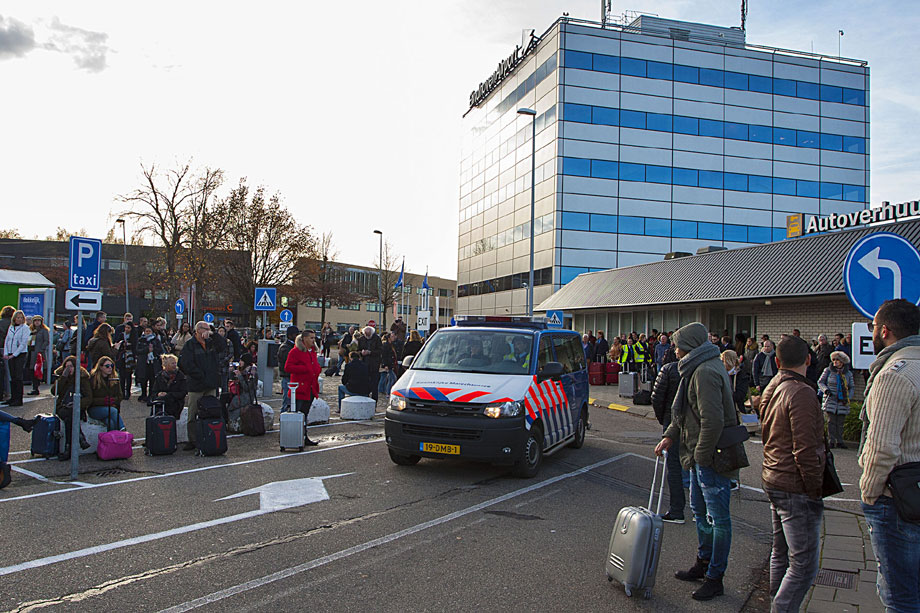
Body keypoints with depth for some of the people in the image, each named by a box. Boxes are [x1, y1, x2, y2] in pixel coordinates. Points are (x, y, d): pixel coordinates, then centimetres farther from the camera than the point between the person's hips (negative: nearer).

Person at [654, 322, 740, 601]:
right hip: (700, 455, 11)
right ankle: (704, 564, 36)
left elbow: (712, 420, -27)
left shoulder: (705, 372, -21)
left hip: (712, 457, -11)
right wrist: (670, 435, 12)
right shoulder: (698, 369, 13)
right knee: (699, 511, 21)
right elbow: (686, 411, 22)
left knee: (718, 517, 0)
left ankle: (715, 578, 9)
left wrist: (702, 455, -19)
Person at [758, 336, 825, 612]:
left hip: (773, 481, 10)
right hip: (796, 488, -10)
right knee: (804, 564, -4)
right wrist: (815, 491, -13)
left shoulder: (771, 389, 10)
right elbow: (805, 451, -22)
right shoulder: (802, 393, -18)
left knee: (781, 553, 20)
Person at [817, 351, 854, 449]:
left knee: (840, 422, 4)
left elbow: (851, 387, 14)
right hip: (831, 400, -2)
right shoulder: (828, 370, 1)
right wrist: (826, 390, -12)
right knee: (831, 421, -2)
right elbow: (820, 382, 5)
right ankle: (831, 440, 4)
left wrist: (848, 397, -1)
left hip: (843, 402, 2)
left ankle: (839, 441, 13)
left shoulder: (848, 373, 8)